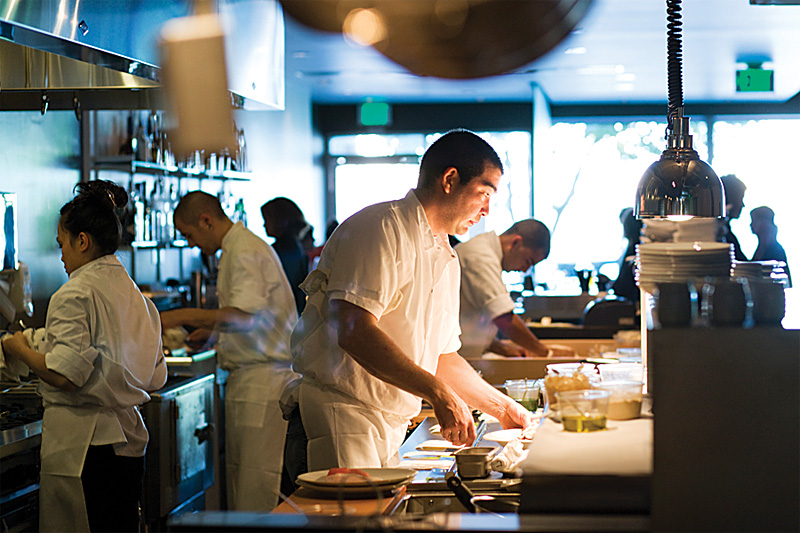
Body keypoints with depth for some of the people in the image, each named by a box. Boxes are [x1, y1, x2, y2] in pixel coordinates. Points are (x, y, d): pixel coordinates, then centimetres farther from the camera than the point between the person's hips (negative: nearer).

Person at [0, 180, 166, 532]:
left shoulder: (75, 294, -13)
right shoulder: (135, 294, 10)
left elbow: (65, 374, -21)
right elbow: (156, 378, 13)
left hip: (81, 442, -8)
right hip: (127, 435, 8)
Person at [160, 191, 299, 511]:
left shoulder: (245, 253, -13)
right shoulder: (237, 250, 20)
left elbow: (244, 315, -26)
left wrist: (183, 316, -21)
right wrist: (213, 331, 20)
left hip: (261, 377, -11)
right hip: (245, 379, 11)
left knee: (255, 485, -9)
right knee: (237, 474, 11)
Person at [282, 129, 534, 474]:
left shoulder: (445, 260, 20)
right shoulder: (382, 228, -12)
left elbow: (442, 357, 26)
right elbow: (353, 331, -24)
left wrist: (504, 409, 21)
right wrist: (437, 393, -26)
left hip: (389, 432, 9)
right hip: (339, 420, -9)